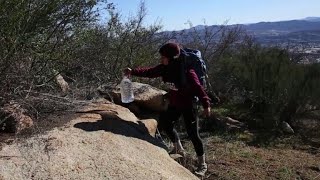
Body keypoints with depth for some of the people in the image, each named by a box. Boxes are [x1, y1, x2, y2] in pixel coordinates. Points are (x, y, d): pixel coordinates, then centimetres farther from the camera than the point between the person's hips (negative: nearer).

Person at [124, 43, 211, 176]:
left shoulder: (187, 70, -28)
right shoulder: (165, 68, -9)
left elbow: (198, 87, -22)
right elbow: (150, 72, -2)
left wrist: (206, 104, -22)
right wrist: (133, 72, -12)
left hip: (188, 105, -7)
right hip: (174, 104, 7)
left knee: (193, 134, -1)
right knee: (164, 123, 19)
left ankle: (202, 165, 18)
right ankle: (179, 150, 41)